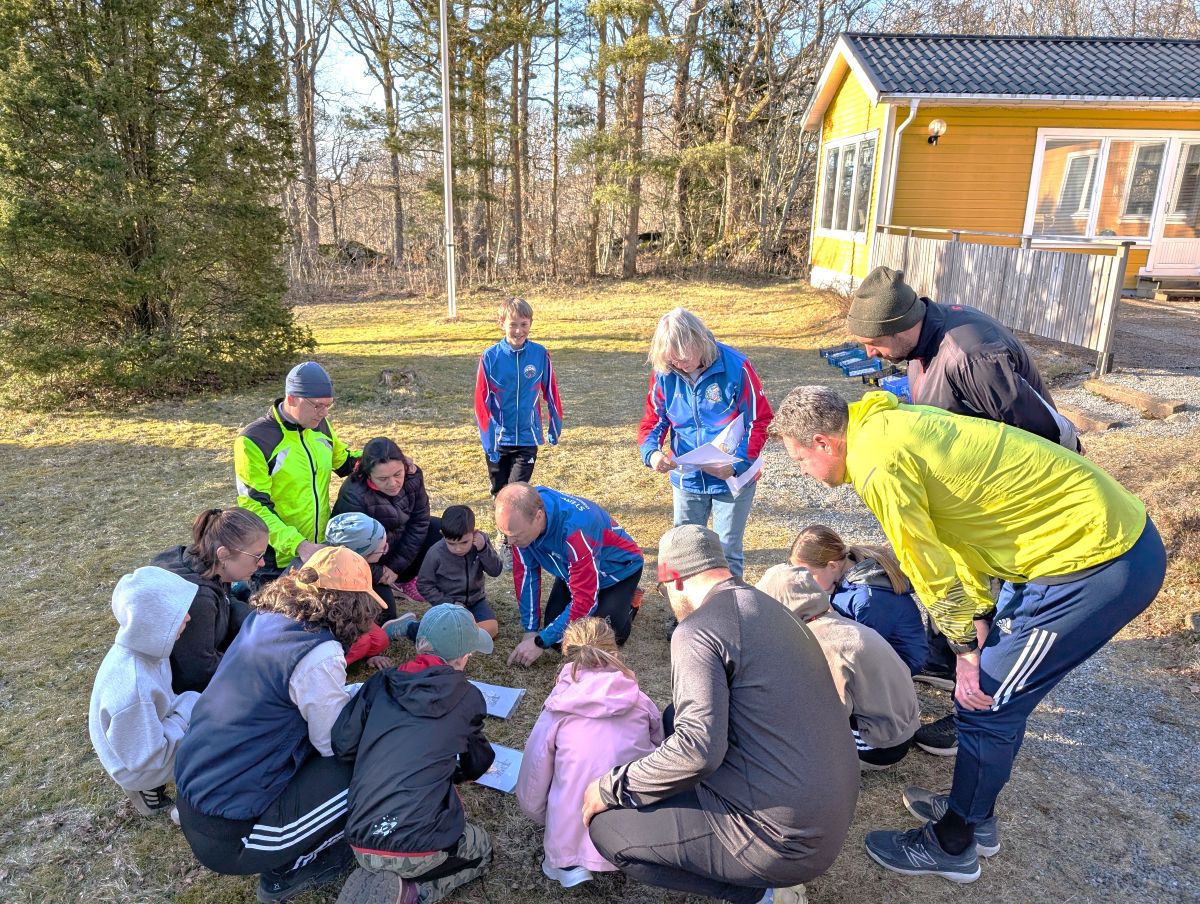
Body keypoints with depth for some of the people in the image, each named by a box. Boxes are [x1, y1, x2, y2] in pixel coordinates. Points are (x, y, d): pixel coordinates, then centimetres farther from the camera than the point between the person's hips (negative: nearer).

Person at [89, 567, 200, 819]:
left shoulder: (143, 649, -15)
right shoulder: (134, 687, -39)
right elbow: (147, 759, -28)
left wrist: (186, 705, -7)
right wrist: (188, 709, -23)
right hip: (139, 769, -7)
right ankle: (149, 790, 9)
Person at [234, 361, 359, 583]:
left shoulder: (320, 425, 1)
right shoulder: (254, 441, -17)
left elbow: (344, 461, 18)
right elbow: (254, 507, -19)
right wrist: (298, 545, -29)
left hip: (320, 550, 6)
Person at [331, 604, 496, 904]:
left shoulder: (380, 683, 7)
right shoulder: (468, 698, 2)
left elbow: (342, 746, 2)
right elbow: (477, 765, 17)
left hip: (361, 843, 5)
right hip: (419, 848, -5)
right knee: (482, 848, 26)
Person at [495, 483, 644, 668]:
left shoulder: (576, 528, -43)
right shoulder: (519, 516, -25)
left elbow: (584, 600, -36)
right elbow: (525, 572, -13)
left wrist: (540, 643, -32)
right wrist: (530, 631, -13)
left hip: (618, 569, -5)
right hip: (571, 569, 6)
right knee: (554, 630, -7)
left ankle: (629, 600, 10)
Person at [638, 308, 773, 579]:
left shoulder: (735, 367, -17)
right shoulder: (664, 374, -8)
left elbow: (761, 421, -12)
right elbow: (653, 421, 1)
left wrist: (737, 464, -22)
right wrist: (651, 452, -21)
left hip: (733, 479, -3)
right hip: (686, 480, 3)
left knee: (727, 552, 9)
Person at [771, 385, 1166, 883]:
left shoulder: (879, 465, -21)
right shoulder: (891, 422, 7)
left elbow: (932, 570, -13)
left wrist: (966, 651, 0)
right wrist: (980, 616, 15)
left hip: (1099, 563, -9)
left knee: (986, 702, 2)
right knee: (988, 682, 19)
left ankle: (952, 846, 22)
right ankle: (973, 810, 38)